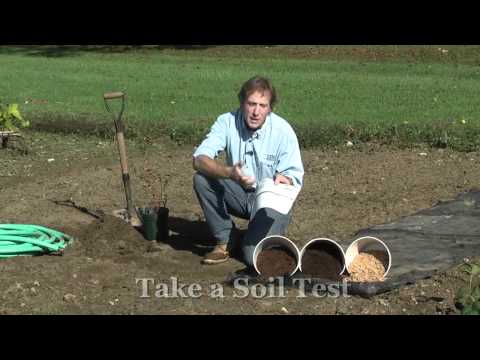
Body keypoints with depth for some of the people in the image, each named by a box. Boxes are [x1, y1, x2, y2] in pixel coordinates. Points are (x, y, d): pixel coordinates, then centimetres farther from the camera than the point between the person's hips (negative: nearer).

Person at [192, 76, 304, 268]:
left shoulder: (283, 130, -18)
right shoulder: (228, 122, -14)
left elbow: (295, 177, -14)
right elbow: (199, 159, -23)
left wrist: (285, 180, -39)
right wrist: (230, 172, -42)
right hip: (239, 193, 3)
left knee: (255, 258, -23)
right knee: (201, 179, -24)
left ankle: (274, 231, 14)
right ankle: (227, 239, -5)